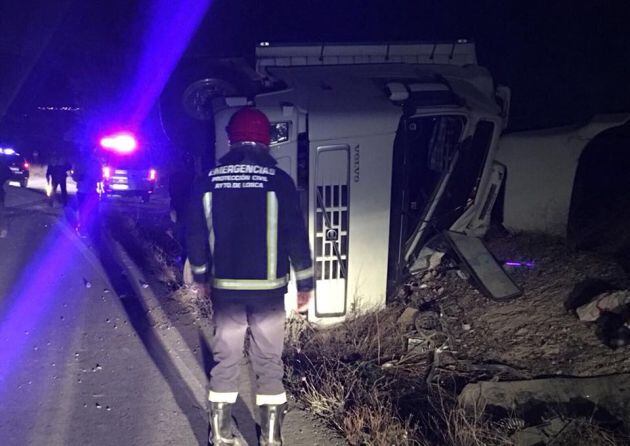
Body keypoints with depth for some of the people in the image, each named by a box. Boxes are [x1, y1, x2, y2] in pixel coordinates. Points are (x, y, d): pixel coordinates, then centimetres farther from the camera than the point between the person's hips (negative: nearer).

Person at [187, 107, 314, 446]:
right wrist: (305, 284, 1)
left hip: (225, 288, 2)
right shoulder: (278, 180, -8)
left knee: (225, 360, 13)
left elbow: (196, 235, 6)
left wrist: (201, 275, 20)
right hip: (267, 288, -2)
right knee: (269, 363, 9)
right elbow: (296, 235, -8)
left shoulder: (209, 181, 0)